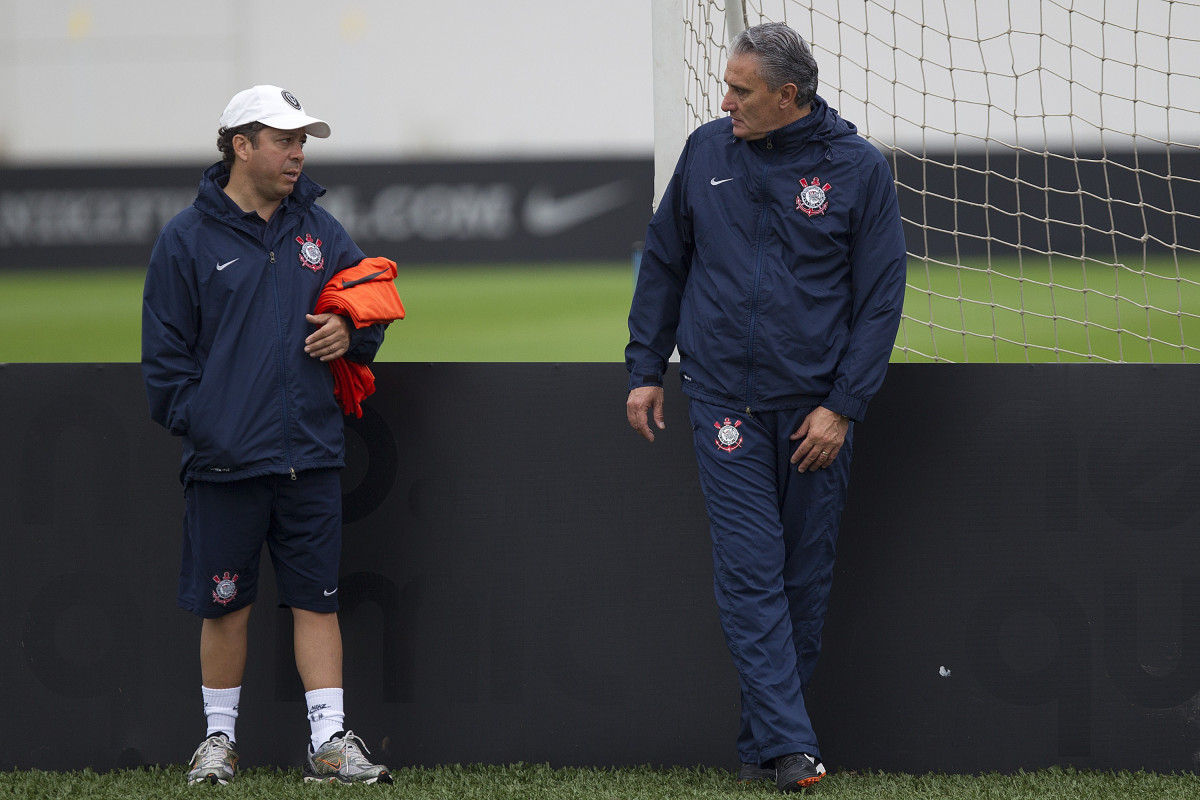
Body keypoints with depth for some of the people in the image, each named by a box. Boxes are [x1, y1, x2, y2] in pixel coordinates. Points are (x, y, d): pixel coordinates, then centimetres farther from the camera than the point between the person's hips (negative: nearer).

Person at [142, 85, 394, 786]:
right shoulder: (188, 239, -1)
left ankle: (329, 741, 3)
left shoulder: (319, 230, 11)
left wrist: (351, 333, -4)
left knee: (316, 598, 2)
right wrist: (197, 425, -9)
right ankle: (220, 737, 17)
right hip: (225, 459, -3)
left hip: (310, 456, 3)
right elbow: (165, 352, 0)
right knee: (226, 604, 5)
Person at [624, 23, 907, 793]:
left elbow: (881, 296, -2)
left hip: (817, 407, -1)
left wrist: (843, 406, -8)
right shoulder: (707, 152, 3)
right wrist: (646, 369, 10)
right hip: (725, 400, 1)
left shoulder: (858, 169, -4)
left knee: (806, 577, 5)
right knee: (751, 571, -8)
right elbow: (663, 261, 14)